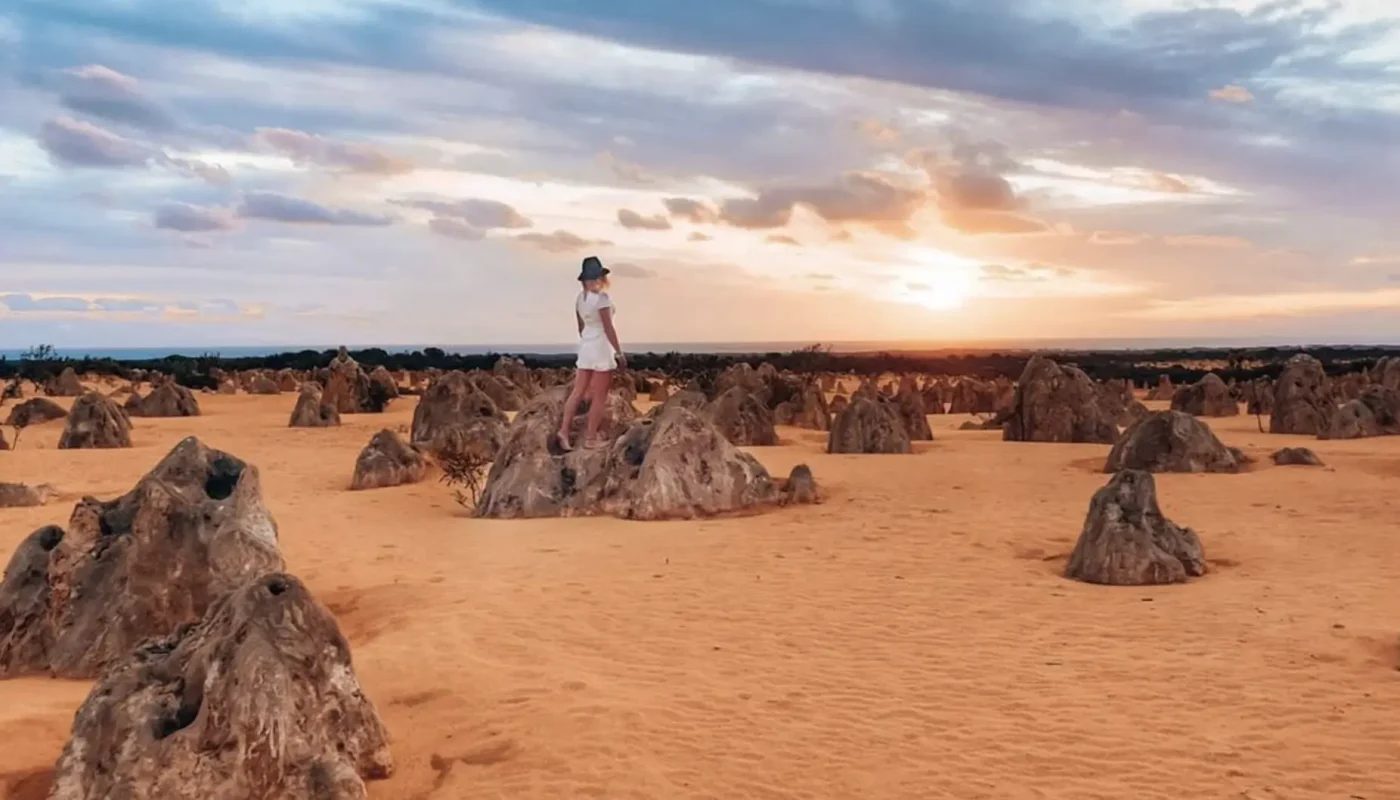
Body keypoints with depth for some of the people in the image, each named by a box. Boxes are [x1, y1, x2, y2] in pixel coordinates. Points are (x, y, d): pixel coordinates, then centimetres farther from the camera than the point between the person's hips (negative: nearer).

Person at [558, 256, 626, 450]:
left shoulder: (580, 298, 7)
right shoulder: (601, 296, -16)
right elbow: (608, 328, -19)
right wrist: (619, 352, -14)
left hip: (585, 346, 8)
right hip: (601, 347, -8)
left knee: (578, 392, 8)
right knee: (600, 396, 1)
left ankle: (564, 430, 0)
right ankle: (590, 438, 5)